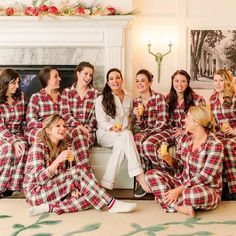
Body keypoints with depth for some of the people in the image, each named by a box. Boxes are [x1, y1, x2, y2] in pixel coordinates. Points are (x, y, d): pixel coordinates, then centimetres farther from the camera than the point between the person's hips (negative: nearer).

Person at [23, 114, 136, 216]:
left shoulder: (62, 148, 11)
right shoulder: (38, 146, -11)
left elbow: (65, 176, 12)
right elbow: (40, 179, -20)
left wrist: (72, 187, -10)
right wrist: (58, 160, -31)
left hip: (56, 192, 7)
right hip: (36, 193, -7)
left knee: (89, 197, -17)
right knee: (79, 170, -25)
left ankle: (50, 207, -20)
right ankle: (111, 204, -25)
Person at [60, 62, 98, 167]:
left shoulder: (95, 94, 13)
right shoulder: (67, 92, 11)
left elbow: (94, 116, 7)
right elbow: (64, 113, 1)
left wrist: (86, 128, -10)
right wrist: (79, 125, -14)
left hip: (89, 131, 1)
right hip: (70, 129, -1)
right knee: (78, 133, -36)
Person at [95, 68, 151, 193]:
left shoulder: (128, 98, 15)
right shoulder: (101, 99, 2)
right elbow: (101, 122, -5)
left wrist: (123, 127, -6)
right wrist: (112, 127, -25)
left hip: (121, 137, 3)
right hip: (105, 134, -3)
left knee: (121, 143, -36)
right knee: (127, 135, -35)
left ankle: (106, 184, -39)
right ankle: (139, 175, -40)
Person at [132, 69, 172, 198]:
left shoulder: (159, 97, -6)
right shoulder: (136, 102, 10)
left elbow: (162, 122, -11)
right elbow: (138, 128, 9)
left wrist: (144, 132, -10)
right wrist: (138, 117, -12)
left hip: (162, 131, -4)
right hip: (145, 132, 4)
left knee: (148, 144, -36)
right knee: (137, 140, -32)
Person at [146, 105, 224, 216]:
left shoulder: (215, 145, -17)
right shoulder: (184, 138, 1)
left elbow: (205, 177, -21)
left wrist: (179, 190, -25)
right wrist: (168, 159, -12)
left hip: (207, 190, -6)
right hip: (183, 183, 6)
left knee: (193, 194, -41)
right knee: (151, 174, -8)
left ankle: (163, 196, -9)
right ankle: (179, 207, -21)